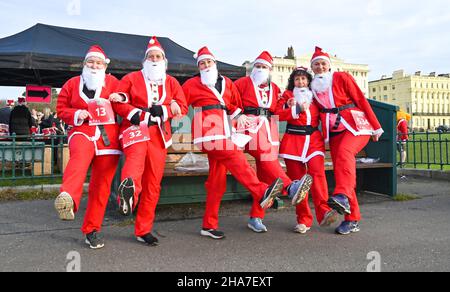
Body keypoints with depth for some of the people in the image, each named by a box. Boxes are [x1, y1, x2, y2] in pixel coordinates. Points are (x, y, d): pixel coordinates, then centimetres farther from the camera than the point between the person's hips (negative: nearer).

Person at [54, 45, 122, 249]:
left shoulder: (113, 83, 11)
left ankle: (92, 230, 14)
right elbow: (61, 109, 14)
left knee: (101, 186, 1)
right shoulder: (72, 84, 13)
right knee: (80, 156, -38)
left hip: (108, 136, 1)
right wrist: (76, 115, -6)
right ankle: (68, 199, -61)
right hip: (82, 132, 0)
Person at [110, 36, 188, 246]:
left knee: (153, 184, 3)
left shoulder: (171, 82, 17)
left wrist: (161, 110, -9)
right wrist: (135, 113, -16)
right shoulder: (132, 78, 10)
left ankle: (143, 230, 13)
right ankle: (128, 189, -67)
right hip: (135, 127, -2)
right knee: (136, 156, -38)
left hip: (159, 133, 3)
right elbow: (118, 101, 1)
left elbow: (182, 108, 7)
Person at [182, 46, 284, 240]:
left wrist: (239, 116, 1)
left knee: (217, 178, 2)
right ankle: (261, 194, -37)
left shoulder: (227, 83, 19)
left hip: (223, 132, 5)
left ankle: (209, 225, 9)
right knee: (234, 155, -28)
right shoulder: (192, 84, 9)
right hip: (207, 130, -5)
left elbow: (235, 106, 19)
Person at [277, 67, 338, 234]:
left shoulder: (315, 96, 18)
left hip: (314, 139, 1)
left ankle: (324, 213, -26)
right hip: (293, 140, -1)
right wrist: (297, 109, -10)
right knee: (297, 179, -1)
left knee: (317, 172, -22)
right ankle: (304, 220, 5)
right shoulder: (288, 95, 13)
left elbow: (321, 116, 19)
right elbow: (278, 114, -3)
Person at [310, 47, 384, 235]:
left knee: (344, 151, -35)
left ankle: (342, 196, -49)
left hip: (356, 126, -5)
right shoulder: (313, 87, 13)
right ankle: (353, 219, 4)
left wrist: (376, 127, -4)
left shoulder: (342, 78, -1)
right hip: (333, 131, 5)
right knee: (340, 171, -1)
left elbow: (361, 100, -3)